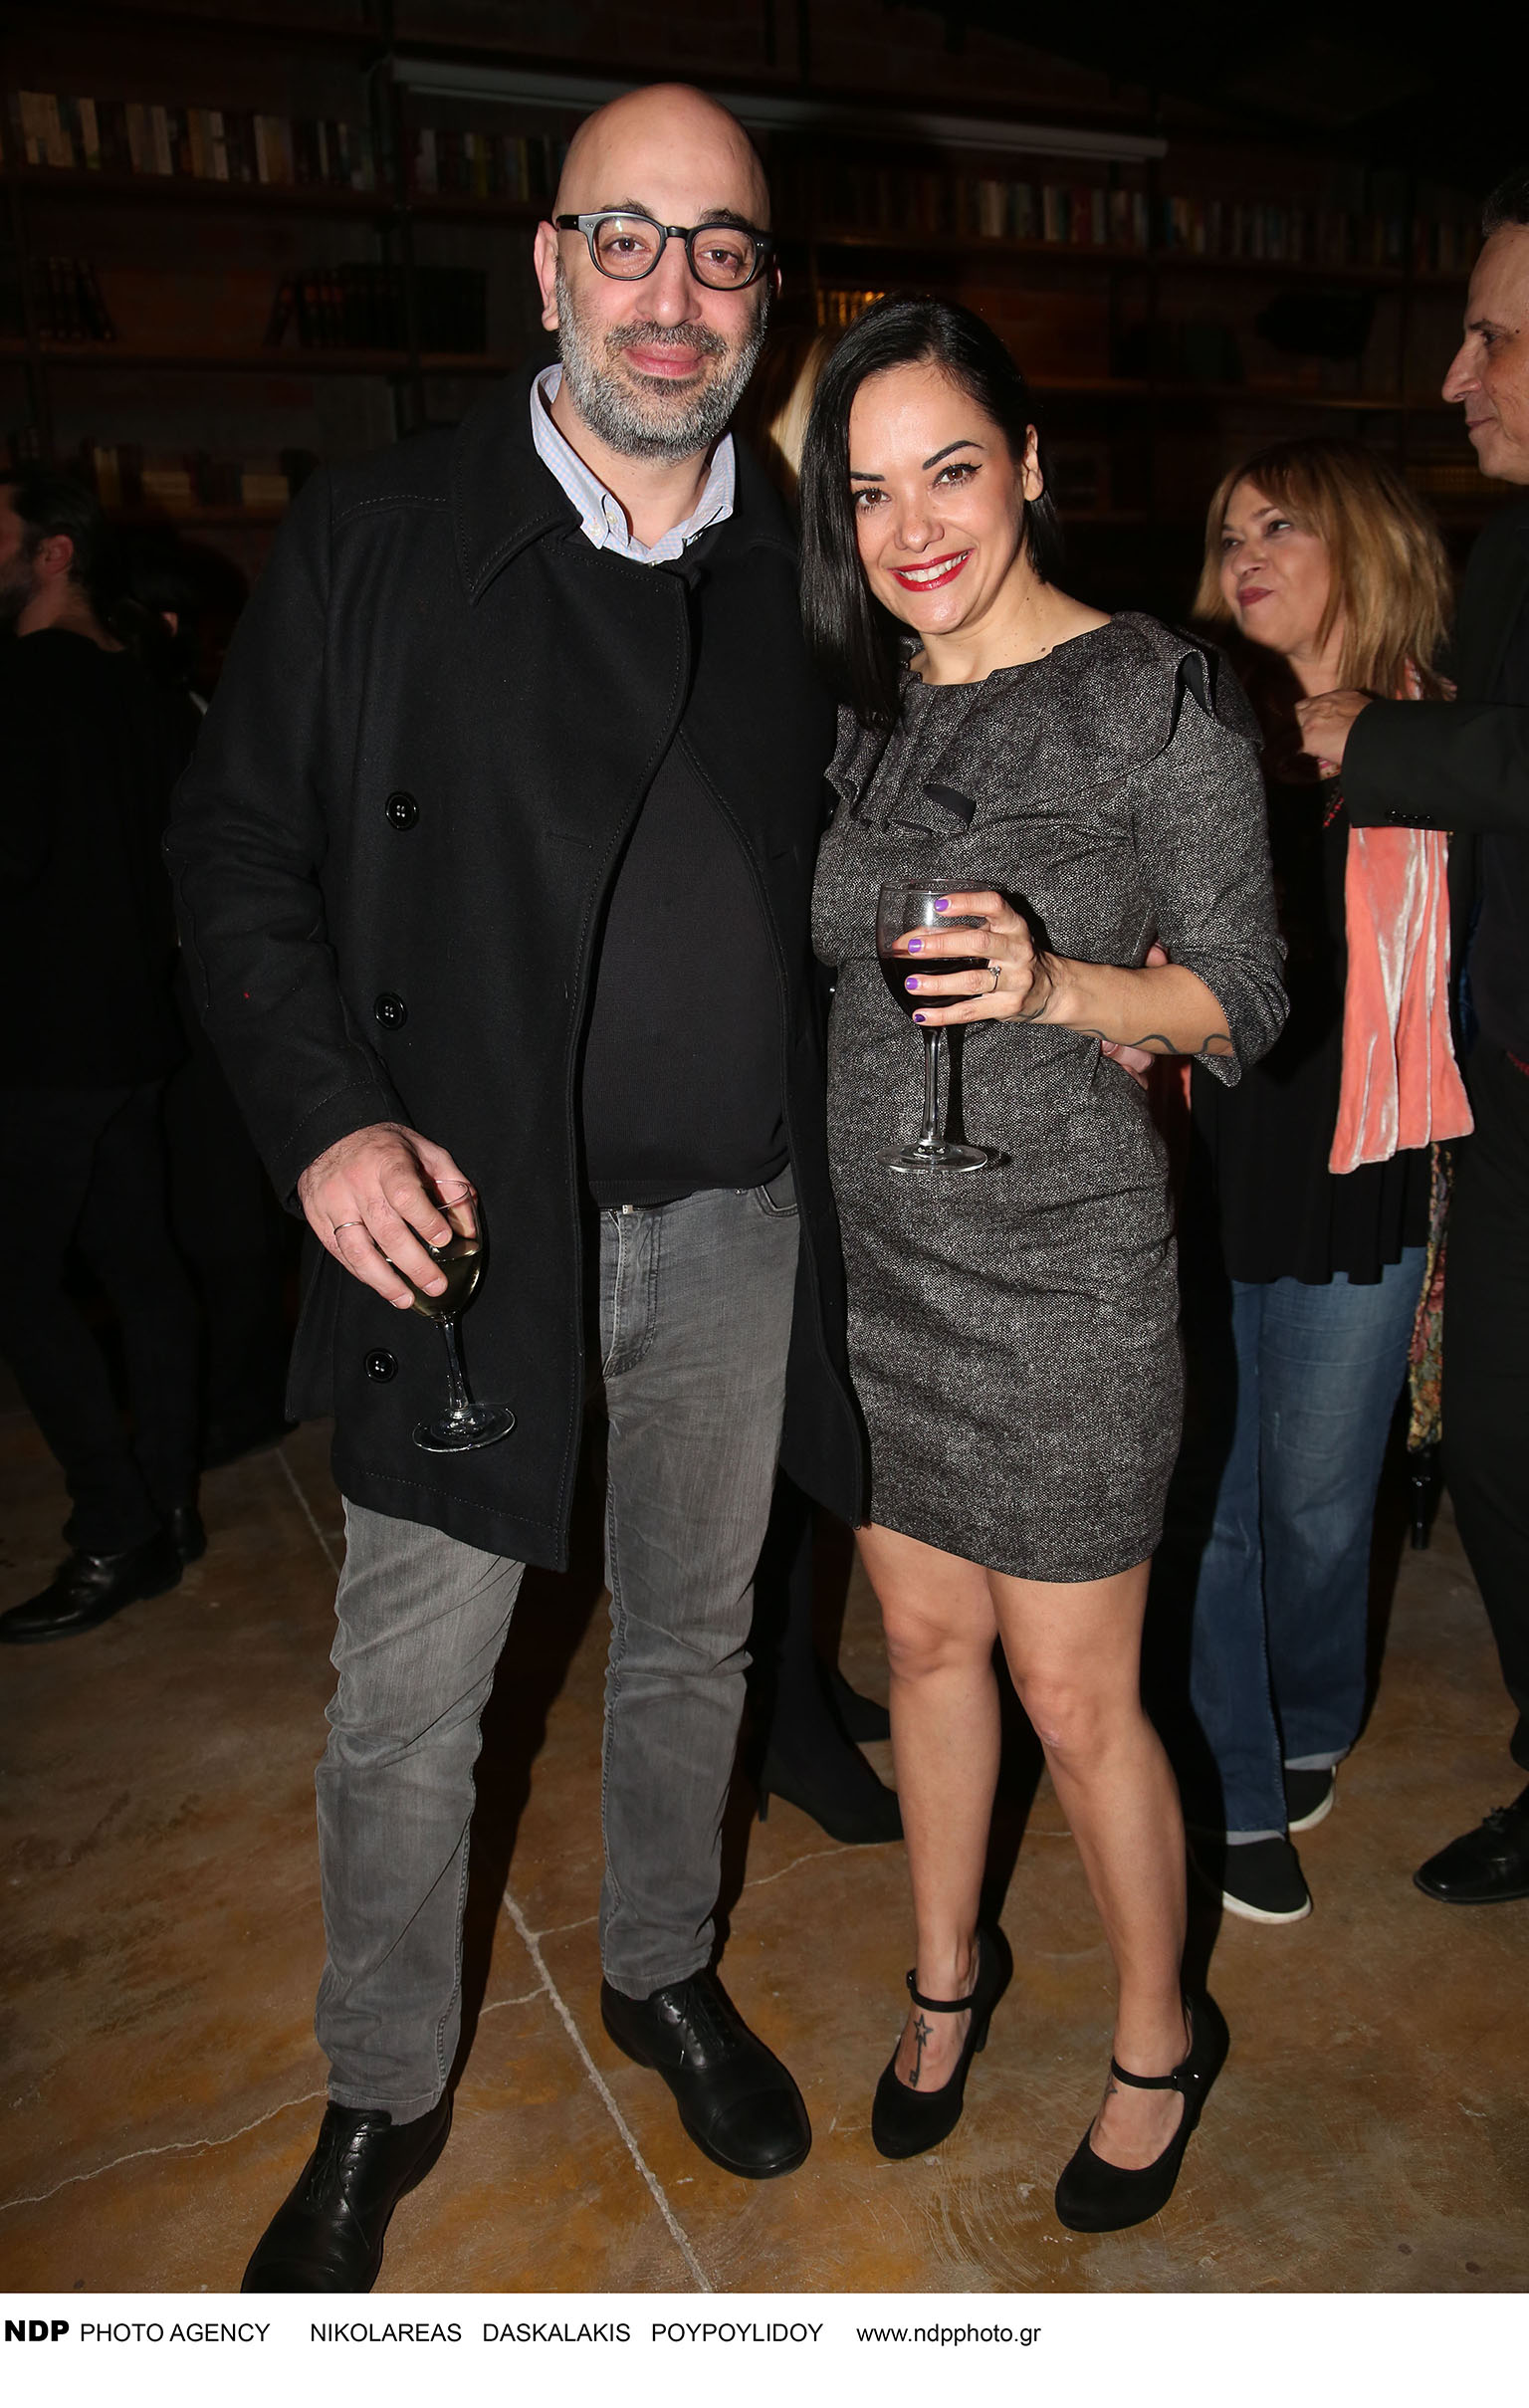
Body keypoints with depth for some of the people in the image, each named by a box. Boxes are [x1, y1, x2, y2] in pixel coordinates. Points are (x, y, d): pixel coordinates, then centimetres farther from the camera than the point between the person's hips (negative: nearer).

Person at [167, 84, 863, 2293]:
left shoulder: (802, 566, 6)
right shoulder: (373, 540, -2)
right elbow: (239, 851, -1)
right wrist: (325, 1118, -15)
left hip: (736, 1224, 3)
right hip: (466, 1217, -2)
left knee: (692, 1642, 19)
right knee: (409, 1704, 8)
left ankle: (666, 1973, 46)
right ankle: (383, 2098, 33)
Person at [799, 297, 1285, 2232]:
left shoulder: (1158, 696, -9)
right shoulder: (859, 706, 7)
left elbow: (1242, 999, -9)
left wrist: (1057, 984, -25)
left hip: (1056, 1265, -5)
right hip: (875, 1249, 5)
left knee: (1075, 1699, 6)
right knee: (926, 1638, 18)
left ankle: (1157, 2037, 34)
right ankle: (947, 1971, 42)